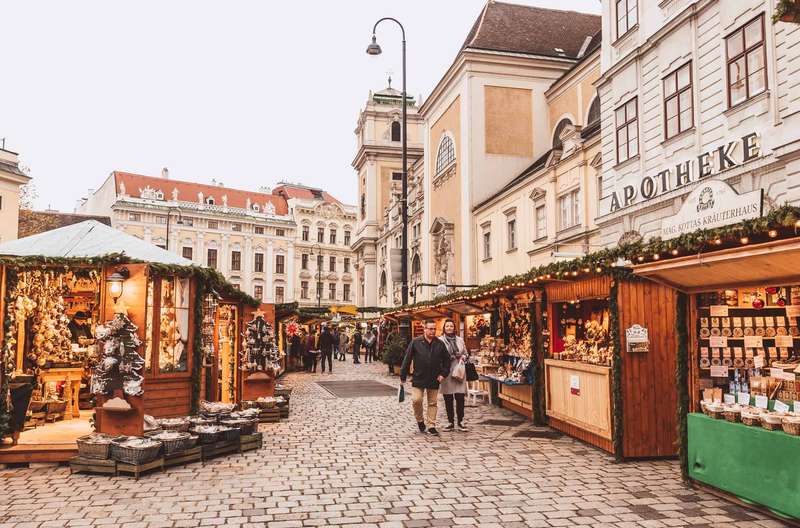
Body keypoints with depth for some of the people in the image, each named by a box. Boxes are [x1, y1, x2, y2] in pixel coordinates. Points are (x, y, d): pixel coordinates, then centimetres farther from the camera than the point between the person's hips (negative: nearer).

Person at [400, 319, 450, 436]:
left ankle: (431, 425, 19)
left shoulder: (440, 344, 2)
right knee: (416, 400, -9)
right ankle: (420, 420, 17)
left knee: (433, 403, 8)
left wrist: (443, 374, 1)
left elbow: (447, 360, 11)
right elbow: (407, 359, -3)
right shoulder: (415, 342, -5)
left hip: (434, 380, 2)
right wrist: (403, 376, -4)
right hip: (418, 378, -2)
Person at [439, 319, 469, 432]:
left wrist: (463, 357, -2)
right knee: (448, 399, 4)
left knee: (460, 397, -2)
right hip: (446, 372, -2)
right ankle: (451, 422, 15)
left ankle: (460, 422, 9)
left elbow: (466, 353, 18)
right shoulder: (440, 340, 0)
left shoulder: (460, 340, 11)